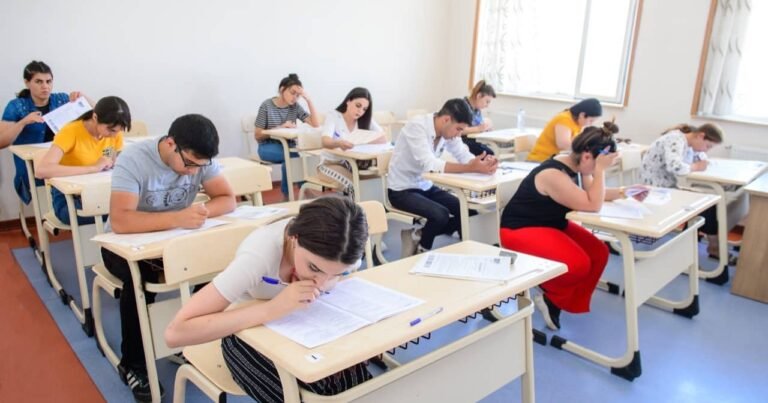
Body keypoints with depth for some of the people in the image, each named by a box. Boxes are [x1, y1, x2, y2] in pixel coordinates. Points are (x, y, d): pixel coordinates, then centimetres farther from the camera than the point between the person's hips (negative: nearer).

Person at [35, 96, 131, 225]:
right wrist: (93, 168, -32)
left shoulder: (115, 134, -4)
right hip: (68, 198, -5)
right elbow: (41, 171, -30)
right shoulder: (71, 132, -18)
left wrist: (112, 164, -16)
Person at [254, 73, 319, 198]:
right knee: (293, 155, -34)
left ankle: (287, 194, -16)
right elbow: (258, 136, -7)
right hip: (268, 147, -4)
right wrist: (280, 127, -19)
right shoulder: (267, 106, -8)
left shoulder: (295, 107, 3)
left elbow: (315, 124, -7)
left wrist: (309, 100, -13)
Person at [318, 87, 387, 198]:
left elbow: (383, 138, -14)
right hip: (330, 163, -5)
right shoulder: (333, 116, -11)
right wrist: (339, 143, -50)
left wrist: (362, 141, -33)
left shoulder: (366, 120, 0)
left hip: (351, 163, 5)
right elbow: (325, 142, -27)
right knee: (352, 184, -34)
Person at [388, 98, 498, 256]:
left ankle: (419, 236, 11)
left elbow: (464, 155, -5)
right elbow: (429, 165, -36)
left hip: (425, 186, 8)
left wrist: (484, 161, -27)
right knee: (440, 215, -27)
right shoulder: (417, 126, -26)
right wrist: (470, 168, -42)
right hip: (401, 190, -8)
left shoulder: (448, 129, -3)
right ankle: (421, 250, 1)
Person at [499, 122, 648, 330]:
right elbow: (593, 205, -28)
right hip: (520, 231, -10)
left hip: (553, 224, 10)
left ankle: (556, 303, 9)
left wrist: (623, 192, 3)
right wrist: (600, 170, -25)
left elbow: (593, 194, 15)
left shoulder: (576, 166, -1)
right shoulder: (554, 175, -29)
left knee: (599, 253, -2)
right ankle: (552, 297, 5)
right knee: (578, 264, -27)